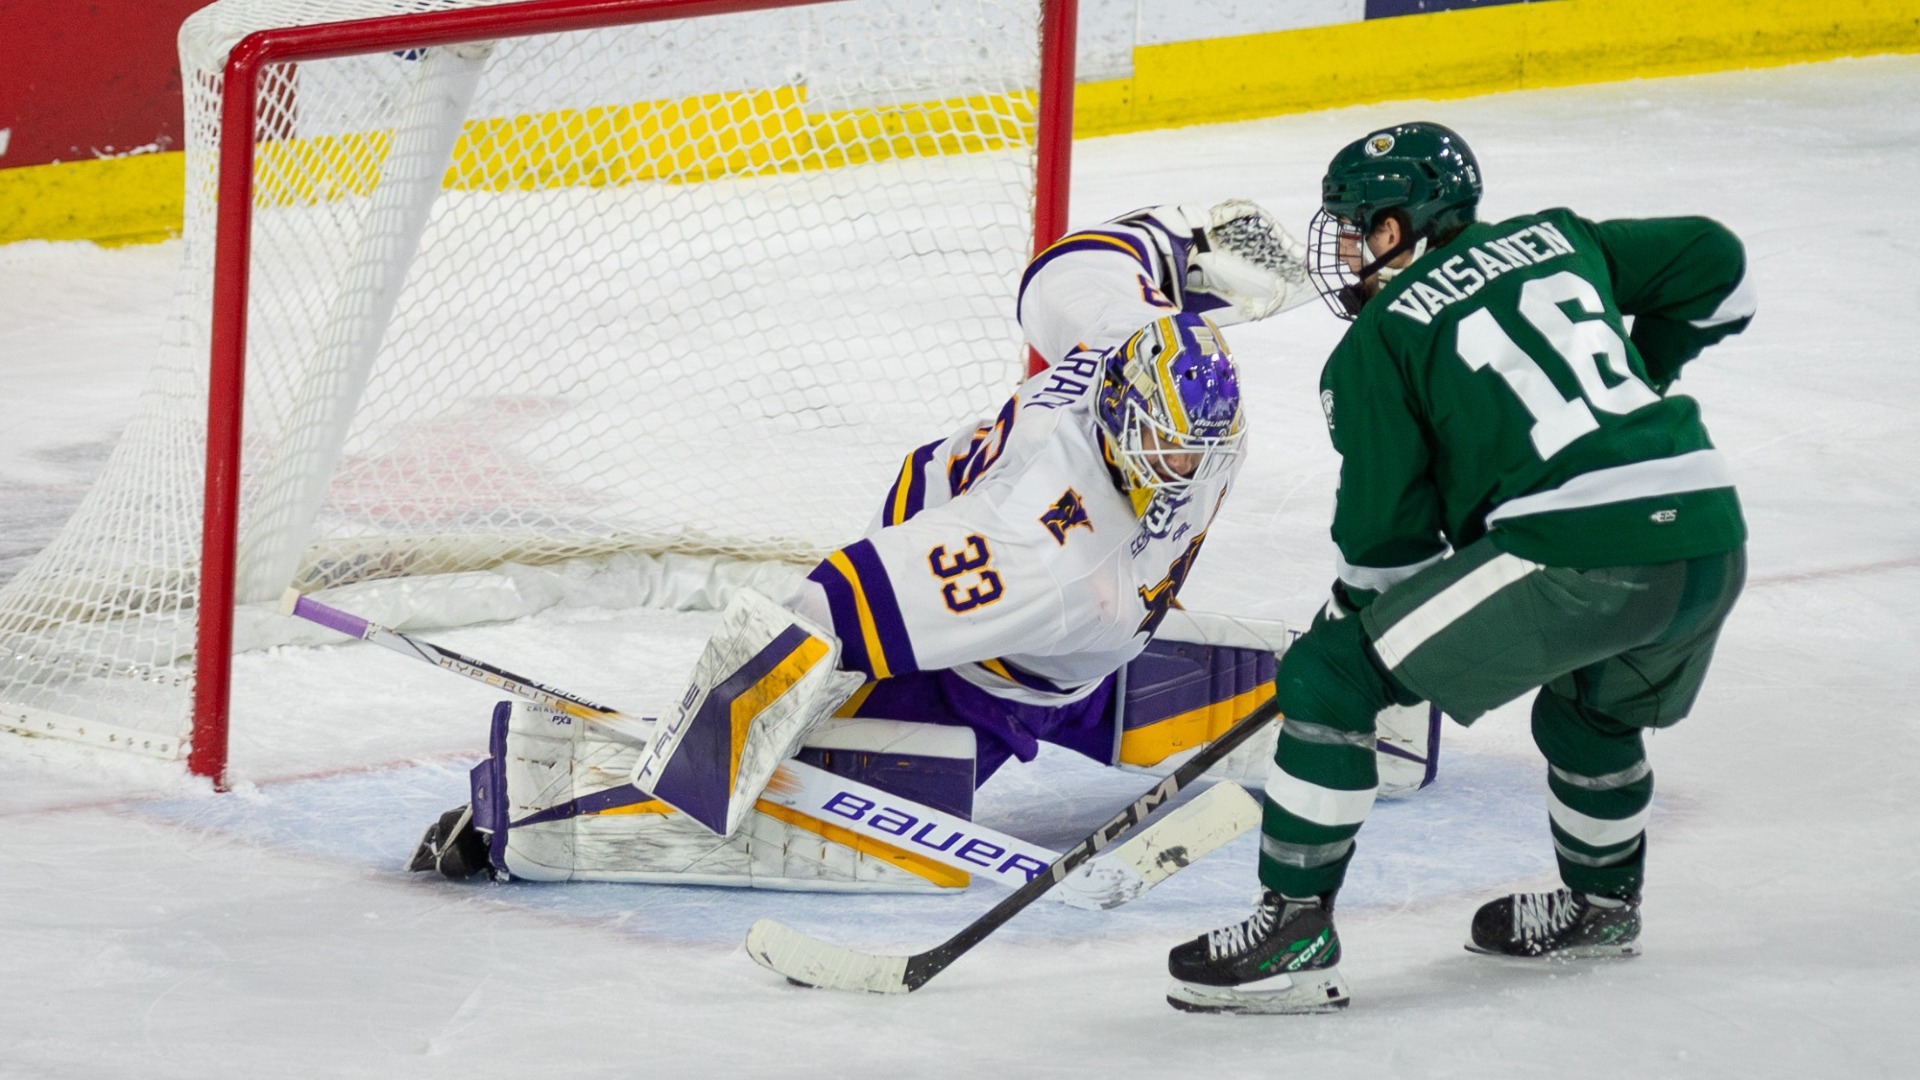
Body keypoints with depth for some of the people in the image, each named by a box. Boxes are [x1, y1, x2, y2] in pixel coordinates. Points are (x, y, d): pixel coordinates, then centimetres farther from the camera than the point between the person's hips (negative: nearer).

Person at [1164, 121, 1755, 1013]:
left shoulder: (1376, 344, 5)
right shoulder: (1554, 239, 20)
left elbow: (1388, 535, 5)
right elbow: (1714, 264, 27)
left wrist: (1348, 617, 23)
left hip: (1579, 557, -7)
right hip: (1715, 541, 7)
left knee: (1328, 676, 2)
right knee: (1595, 705, 37)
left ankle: (1295, 932, -1)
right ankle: (1601, 904, 53)